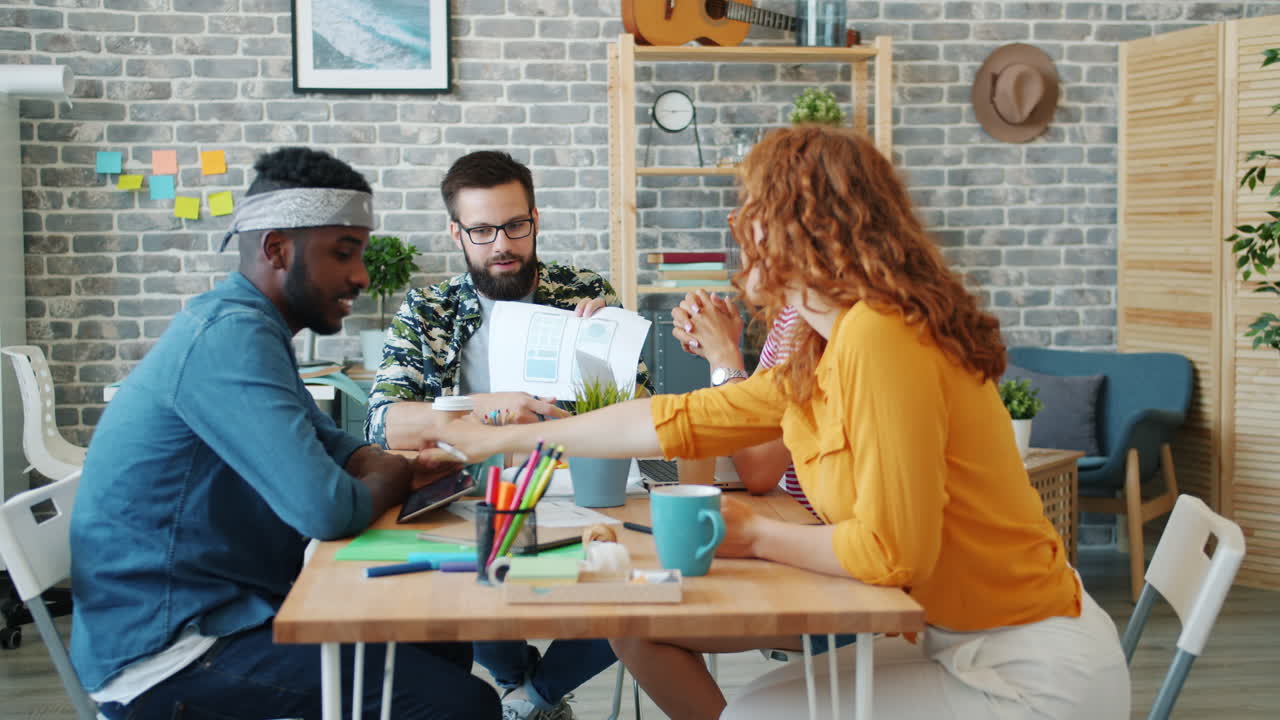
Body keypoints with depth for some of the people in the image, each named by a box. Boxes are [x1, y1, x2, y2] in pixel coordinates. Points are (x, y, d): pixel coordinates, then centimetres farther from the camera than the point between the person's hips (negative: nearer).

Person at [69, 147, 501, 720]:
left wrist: (402, 464, -3)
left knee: (445, 643, 15)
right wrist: (395, 479, -9)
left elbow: (333, 447, 19)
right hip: (166, 650, -10)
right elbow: (327, 510, -31)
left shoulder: (247, 326, 10)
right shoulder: (230, 335, -22)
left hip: (223, 604, 11)